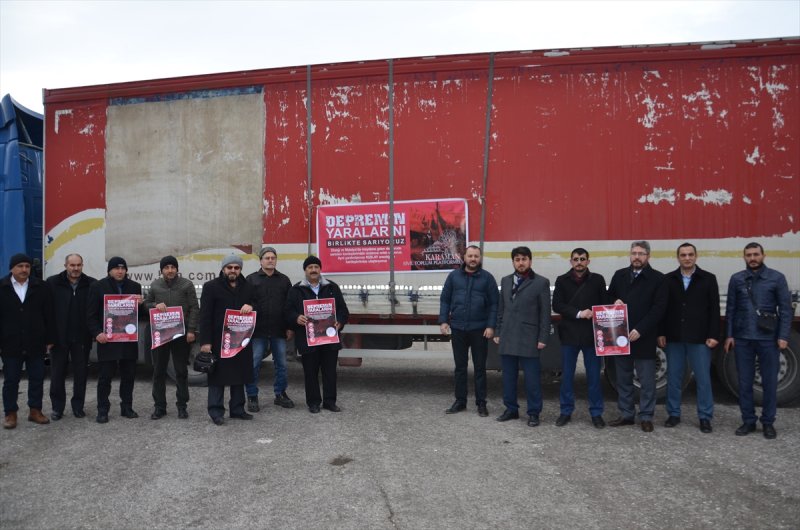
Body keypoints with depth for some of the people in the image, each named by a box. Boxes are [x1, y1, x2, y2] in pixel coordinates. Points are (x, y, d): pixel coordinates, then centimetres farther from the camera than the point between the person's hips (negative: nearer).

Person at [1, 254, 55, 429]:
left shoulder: (41, 287, 1)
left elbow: (49, 316, 3)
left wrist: (49, 340, 0)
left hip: (36, 344, 1)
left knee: (37, 379, 8)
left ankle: (35, 411, 20)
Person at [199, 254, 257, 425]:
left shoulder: (247, 288, 12)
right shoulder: (211, 287, -2)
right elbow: (205, 315, -7)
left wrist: (251, 306, -7)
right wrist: (205, 341, -14)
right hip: (218, 340, -5)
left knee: (240, 374, 11)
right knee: (218, 375, -1)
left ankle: (237, 409, 21)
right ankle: (216, 411, 8)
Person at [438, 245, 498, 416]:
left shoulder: (487, 278, 0)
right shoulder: (454, 276, 5)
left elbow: (494, 304, -1)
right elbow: (445, 299, 7)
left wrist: (491, 326, -9)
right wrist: (443, 321, -1)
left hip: (479, 329, -2)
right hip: (457, 329, 2)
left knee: (480, 367, 7)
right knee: (460, 366, 11)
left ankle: (481, 403, 16)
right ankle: (460, 401, 22)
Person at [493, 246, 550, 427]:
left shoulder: (541, 282, -2)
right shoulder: (505, 281, 12)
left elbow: (545, 313, -4)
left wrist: (543, 338, -8)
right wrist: (498, 332, 11)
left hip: (529, 338, -4)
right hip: (507, 337, 5)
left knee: (532, 378, 1)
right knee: (508, 376, 11)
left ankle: (534, 413, 12)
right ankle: (511, 409, 23)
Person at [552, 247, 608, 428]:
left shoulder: (597, 280, 5)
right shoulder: (562, 280, 5)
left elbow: (604, 305, 4)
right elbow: (557, 305, -3)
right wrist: (578, 314, -14)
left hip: (591, 334, 0)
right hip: (569, 333, 0)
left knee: (594, 376, 5)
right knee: (566, 376, 6)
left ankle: (596, 413, 16)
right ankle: (566, 412, 17)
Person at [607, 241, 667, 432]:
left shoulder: (657, 278, -4)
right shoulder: (619, 275, 10)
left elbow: (659, 308, -9)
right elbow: (609, 297, 19)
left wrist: (640, 330, -17)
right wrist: (614, 302, -6)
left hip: (644, 337, -4)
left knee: (647, 380, 3)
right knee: (623, 379, 11)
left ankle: (646, 417, 14)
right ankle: (626, 414, 21)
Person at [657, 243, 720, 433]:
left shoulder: (708, 279, 2)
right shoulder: (668, 279, 5)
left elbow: (714, 309, 0)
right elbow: (662, 308, 5)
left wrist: (713, 335, -7)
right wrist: (661, 333, 0)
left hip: (699, 338, -1)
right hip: (674, 337, 2)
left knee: (703, 378, 3)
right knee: (673, 377, 8)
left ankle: (705, 417, 13)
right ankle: (674, 414, 19)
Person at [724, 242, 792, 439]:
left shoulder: (777, 278, 0)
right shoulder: (736, 279, 6)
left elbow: (785, 309, -1)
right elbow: (731, 309, 7)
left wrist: (783, 336, -8)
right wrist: (729, 335, 2)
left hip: (768, 338, -2)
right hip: (742, 338, 2)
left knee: (769, 382, 5)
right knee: (744, 382, 7)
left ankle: (768, 422, 18)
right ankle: (748, 421, 18)